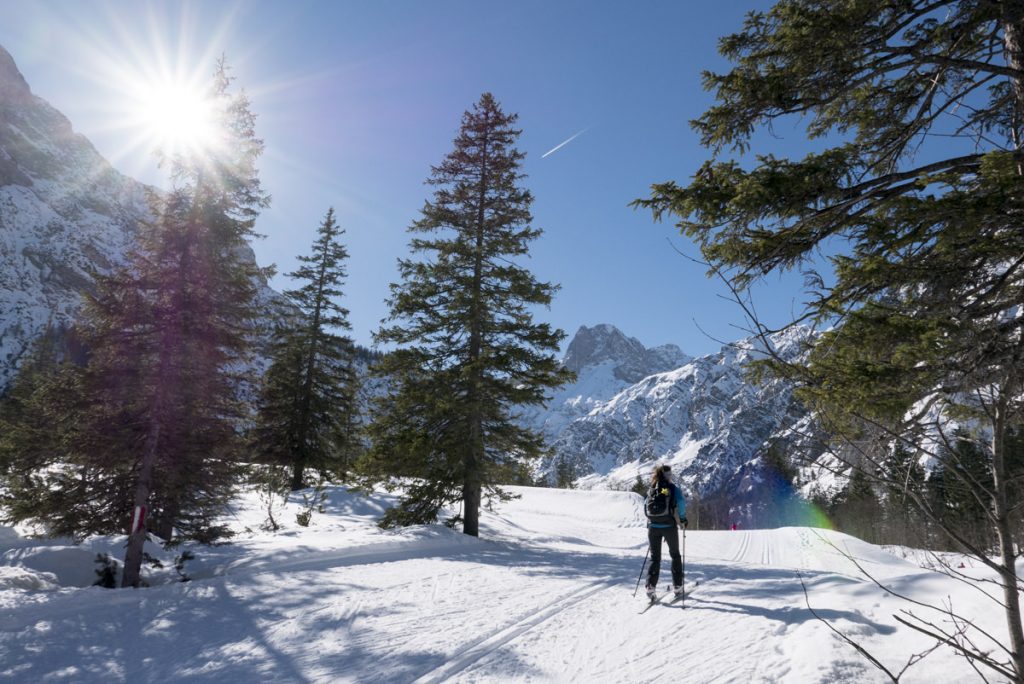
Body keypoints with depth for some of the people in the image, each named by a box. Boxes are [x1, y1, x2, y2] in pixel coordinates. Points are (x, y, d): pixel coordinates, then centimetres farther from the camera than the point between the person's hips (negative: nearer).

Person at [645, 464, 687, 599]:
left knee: (655, 558, 11)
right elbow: (680, 504, -17)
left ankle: (650, 586, -4)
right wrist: (682, 520, -3)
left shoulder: (651, 489, 4)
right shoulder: (673, 488, -7)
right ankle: (677, 586, 20)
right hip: (669, 526, -2)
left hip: (653, 527, 2)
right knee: (675, 555, 18)